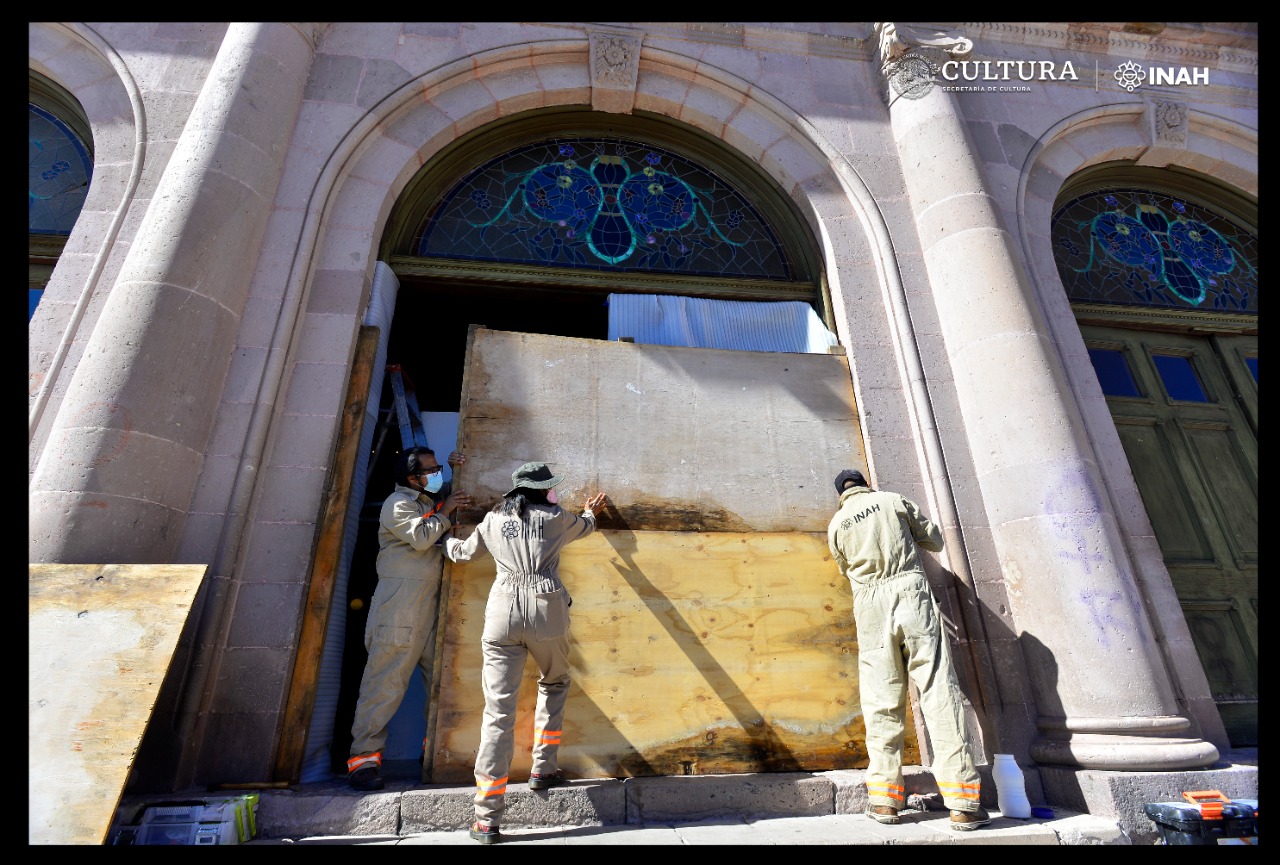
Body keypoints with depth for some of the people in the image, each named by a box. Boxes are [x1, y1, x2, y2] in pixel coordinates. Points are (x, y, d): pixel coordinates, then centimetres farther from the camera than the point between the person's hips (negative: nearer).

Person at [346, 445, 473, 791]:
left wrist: (454, 470, 15)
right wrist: (445, 511, -8)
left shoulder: (430, 500, 19)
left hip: (430, 605, 8)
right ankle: (363, 757, 3)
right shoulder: (399, 503, -6)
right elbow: (421, 537, -20)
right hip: (400, 605, -8)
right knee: (386, 681, -5)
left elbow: (452, 494, 35)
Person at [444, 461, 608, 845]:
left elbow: (464, 551, 32)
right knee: (554, 684, 27)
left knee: (498, 710, 1)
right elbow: (584, 527, 33)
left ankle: (487, 820, 2)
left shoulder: (493, 520, 16)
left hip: (502, 613, 1)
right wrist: (591, 511, 56)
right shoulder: (556, 517, 11)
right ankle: (543, 769, 27)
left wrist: (447, 542, 56)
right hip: (546, 611, -1)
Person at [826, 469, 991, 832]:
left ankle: (884, 798, 9)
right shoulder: (893, 500, 7)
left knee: (882, 700, 6)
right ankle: (962, 802, 1)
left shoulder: (836, 525, 10)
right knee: (938, 691, 0)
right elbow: (935, 540, 14)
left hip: (871, 606, 1)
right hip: (911, 591, -1)